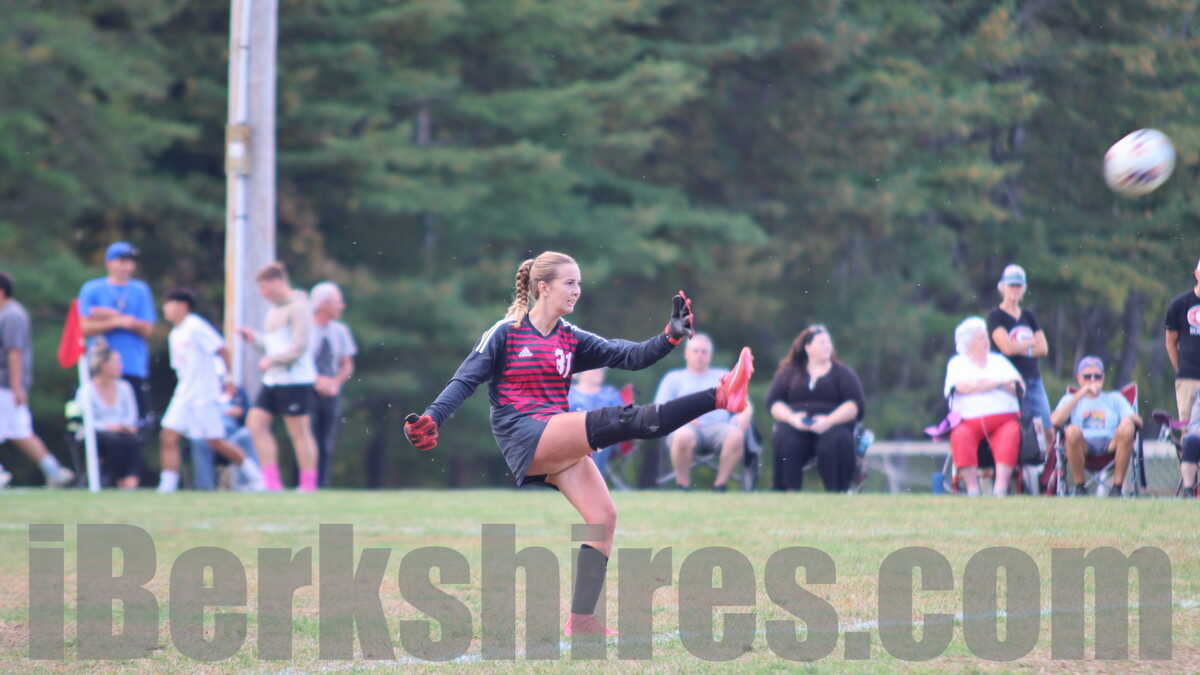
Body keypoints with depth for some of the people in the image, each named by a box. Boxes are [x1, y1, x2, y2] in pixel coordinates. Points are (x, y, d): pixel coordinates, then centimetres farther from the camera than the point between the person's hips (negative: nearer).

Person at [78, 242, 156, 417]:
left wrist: (112, 316, -7)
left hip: (135, 368, 2)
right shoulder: (91, 289, 6)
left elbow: (147, 329, 1)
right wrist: (119, 321, -13)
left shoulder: (141, 290, 11)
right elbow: (86, 327, -3)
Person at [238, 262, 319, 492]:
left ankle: (309, 485, -1)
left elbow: (299, 347, -16)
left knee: (299, 432, -6)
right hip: (273, 379, 9)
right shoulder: (274, 310, 19)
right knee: (255, 422, 1)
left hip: (295, 380, -9)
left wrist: (271, 360, -12)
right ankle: (272, 481, 1)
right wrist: (254, 338, 9)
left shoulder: (297, 307, -10)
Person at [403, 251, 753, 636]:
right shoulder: (505, 333, 0)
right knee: (620, 421, -24)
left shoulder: (571, 340, 15)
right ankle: (719, 397, -35)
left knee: (604, 517, -5)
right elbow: (465, 380, -3)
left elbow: (629, 356, 9)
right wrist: (431, 418, -17)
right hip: (525, 439, -8)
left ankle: (582, 622, -1)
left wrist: (670, 338, -6)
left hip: (560, 444, 8)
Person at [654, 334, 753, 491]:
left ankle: (719, 484, -24)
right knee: (683, 436, -40)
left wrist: (744, 416, -3)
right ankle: (683, 485, -23)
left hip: (718, 427, 1)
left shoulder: (724, 376, 29)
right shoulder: (674, 378, 23)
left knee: (736, 434, -35)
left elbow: (745, 405, 23)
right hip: (687, 427, -1)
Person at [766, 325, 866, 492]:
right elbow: (773, 402, 10)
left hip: (833, 423, -1)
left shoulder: (843, 373, 16)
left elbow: (856, 404, 3)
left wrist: (829, 421, -14)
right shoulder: (789, 372, 20)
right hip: (795, 425, 1)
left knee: (836, 441, -36)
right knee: (784, 440, -34)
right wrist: (791, 417, -12)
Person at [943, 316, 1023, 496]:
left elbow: (1018, 388, 11)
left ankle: (1000, 488, -42)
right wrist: (999, 382, 0)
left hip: (1004, 419, 1)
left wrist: (983, 383, -2)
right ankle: (972, 488, -37)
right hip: (970, 421, -1)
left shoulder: (999, 360, 23)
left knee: (1011, 433, -32)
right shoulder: (957, 363, 15)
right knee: (960, 436, -34)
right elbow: (964, 387, -7)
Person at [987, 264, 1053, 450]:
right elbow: (1007, 347, -14)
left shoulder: (1028, 316, 17)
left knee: (1047, 432, -1)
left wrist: (1019, 347, -5)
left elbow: (1043, 348, 8)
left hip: (1033, 380, 6)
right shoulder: (996, 316, -1)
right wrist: (1031, 342, 1)